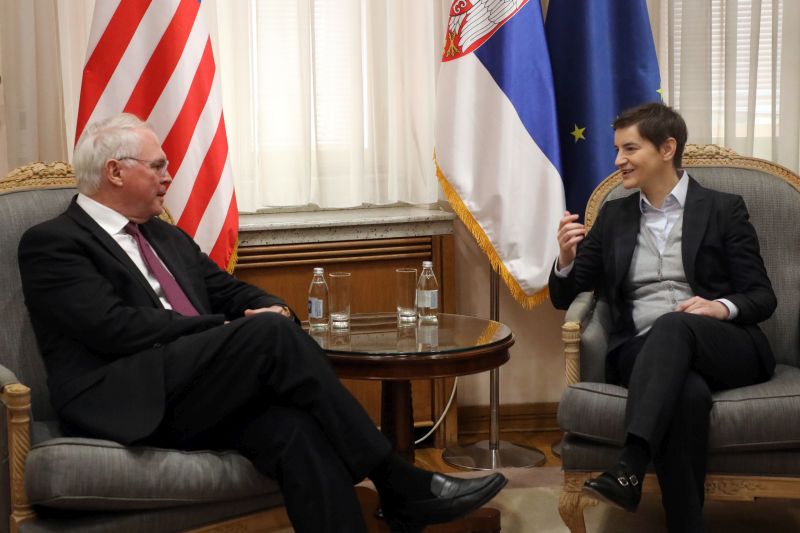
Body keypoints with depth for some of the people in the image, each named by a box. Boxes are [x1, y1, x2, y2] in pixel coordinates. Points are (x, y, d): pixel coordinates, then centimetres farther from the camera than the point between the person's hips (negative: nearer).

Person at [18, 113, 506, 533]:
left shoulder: (167, 237, 25)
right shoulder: (51, 243, -1)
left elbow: (231, 292, 24)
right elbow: (114, 327, -14)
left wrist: (273, 309, -2)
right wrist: (233, 330, -11)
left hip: (197, 398, 7)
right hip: (128, 405, -7)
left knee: (294, 427, -26)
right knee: (271, 334, -26)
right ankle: (400, 485, -20)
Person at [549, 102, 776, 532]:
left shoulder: (723, 209, 10)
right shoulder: (614, 216, 19)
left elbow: (762, 297, 7)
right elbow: (565, 298, 19)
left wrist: (723, 307, -16)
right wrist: (566, 258, -4)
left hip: (724, 348, -1)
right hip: (643, 352, 1)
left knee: (672, 325, -38)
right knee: (687, 393, -37)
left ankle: (629, 468, -49)